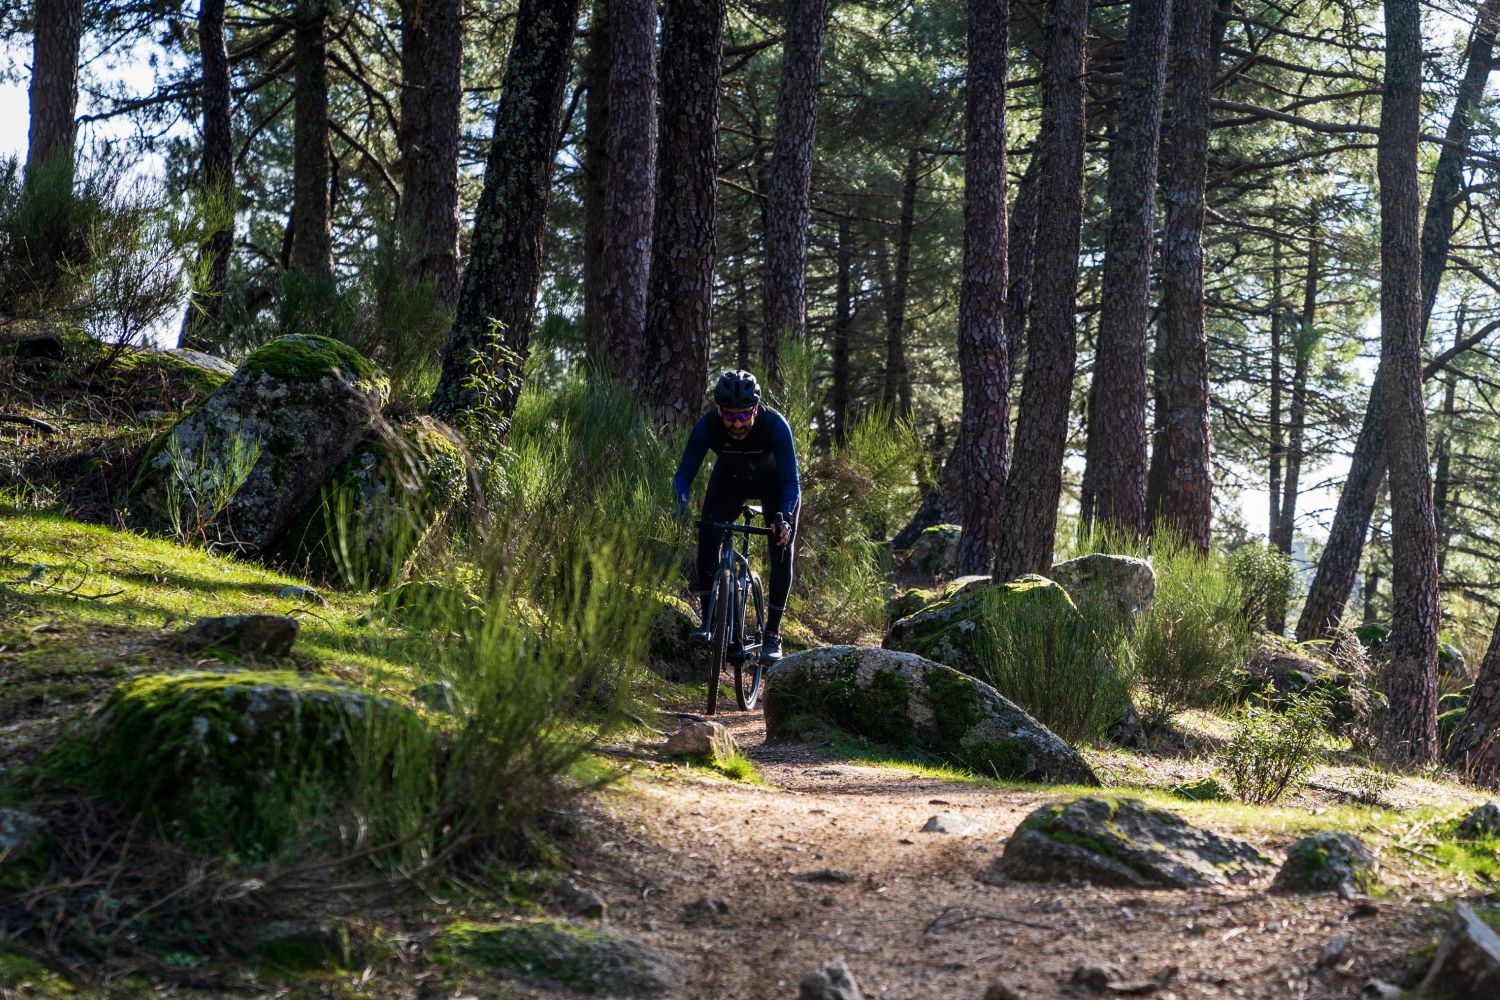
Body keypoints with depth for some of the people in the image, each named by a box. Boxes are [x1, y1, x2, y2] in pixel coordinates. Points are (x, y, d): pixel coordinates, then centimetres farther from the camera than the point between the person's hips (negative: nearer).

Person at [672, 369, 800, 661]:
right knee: (708, 536, -18)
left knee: (782, 549, -14)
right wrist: (681, 504, -45)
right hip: (729, 480, 2)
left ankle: (772, 633, -6)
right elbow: (684, 474, -25)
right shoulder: (707, 426, -32)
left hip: (774, 483, -2)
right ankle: (708, 620, -7)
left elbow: (791, 482, -34)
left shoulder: (775, 426, -37)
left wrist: (785, 517, -52)